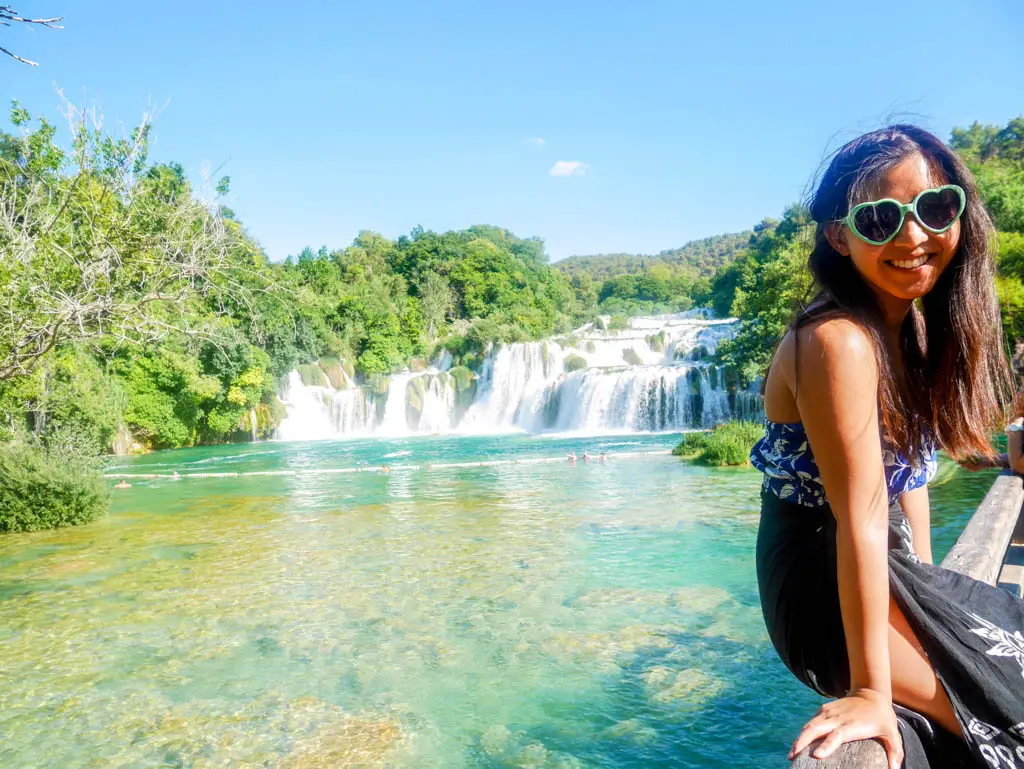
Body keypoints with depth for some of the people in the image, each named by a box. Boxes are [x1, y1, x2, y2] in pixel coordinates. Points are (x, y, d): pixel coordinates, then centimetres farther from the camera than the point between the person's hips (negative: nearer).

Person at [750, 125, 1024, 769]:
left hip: (891, 570, 9)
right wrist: (871, 691, -25)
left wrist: (927, 577, 11)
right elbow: (862, 518, -28)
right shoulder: (839, 341, -25)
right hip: (830, 590, -8)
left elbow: (910, 468, 10)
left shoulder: (914, 323, 3)